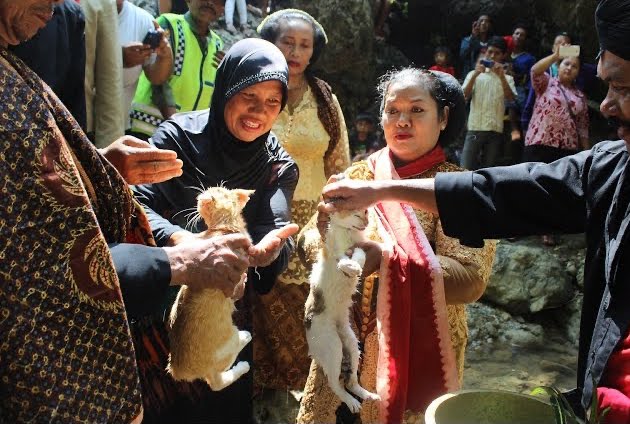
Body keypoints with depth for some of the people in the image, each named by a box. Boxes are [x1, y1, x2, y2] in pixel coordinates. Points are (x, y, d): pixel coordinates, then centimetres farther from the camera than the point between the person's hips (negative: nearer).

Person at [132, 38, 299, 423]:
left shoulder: (279, 167, -2)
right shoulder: (178, 135, -10)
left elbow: (277, 231, -17)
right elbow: (136, 202, -21)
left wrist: (267, 250, -42)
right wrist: (179, 240, -41)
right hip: (157, 307, -2)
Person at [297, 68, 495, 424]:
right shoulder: (360, 174, 2)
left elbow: (472, 279, -17)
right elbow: (308, 239, 0)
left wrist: (387, 260, -27)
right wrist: (328, 238, -23)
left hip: (420, 353, -3)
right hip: (347, 345, 3)